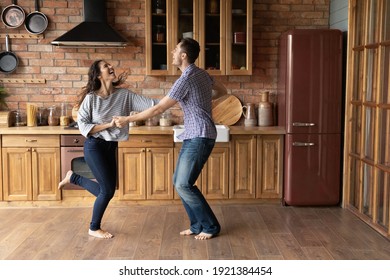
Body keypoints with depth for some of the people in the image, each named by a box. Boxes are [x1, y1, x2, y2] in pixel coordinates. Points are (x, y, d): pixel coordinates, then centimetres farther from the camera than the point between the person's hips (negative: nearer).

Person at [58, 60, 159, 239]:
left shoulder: (124, 95, -2)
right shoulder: (91, 98, -12)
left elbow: (149, 104, -9)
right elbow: (83, 126, -12)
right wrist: (109, 125, -20)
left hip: (111, 147, 6)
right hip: (94, 147, -6)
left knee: (106, 189, 11)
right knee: (108, 189, -5)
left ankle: (73, 177, 35)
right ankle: (94, 228, 16)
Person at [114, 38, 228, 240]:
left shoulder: (185, 80, -17)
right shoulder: (201, 73, 11)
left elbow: (158, 109, -17)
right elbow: (222, 91, 27)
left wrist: (127, 119, -10)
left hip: (200, 137, -10)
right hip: (193, 137, 10)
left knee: (184, 184, -9)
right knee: (179, 181, 9)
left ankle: (211, 226, 4)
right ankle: (198, 225, 16)